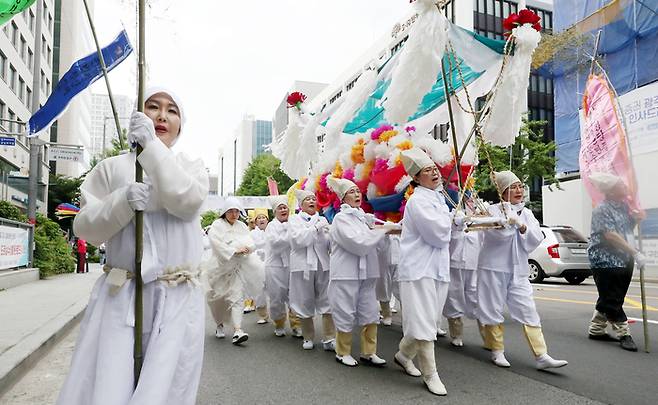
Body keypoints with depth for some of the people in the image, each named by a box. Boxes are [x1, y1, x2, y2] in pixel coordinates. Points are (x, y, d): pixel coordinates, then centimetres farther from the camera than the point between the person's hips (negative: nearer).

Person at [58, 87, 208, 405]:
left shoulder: (191, 166, 11)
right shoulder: (112, 167, 10)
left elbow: (187, 200, -12)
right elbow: (86, 228, 5)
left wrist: (151, 144, -10)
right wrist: (122, 201, -14)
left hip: (177, 298, 0)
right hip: (119, 295, 1)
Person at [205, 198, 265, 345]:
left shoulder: (242, 226, 13)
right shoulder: (217, 226, -2)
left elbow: (251, 243, 4)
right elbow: (217, 244, -17)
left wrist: (246, 247, -19)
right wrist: (234, 250, -24)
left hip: (238, 268, 2)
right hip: (221, 267, -2)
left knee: (237, 297, -11)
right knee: (219, 299, 9)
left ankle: (237, 330, -18)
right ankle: (219, 325, 33)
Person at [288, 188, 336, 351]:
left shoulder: (322, 220, 14)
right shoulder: (295, 220, 5)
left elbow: (328, 243, 7)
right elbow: (297, 240, -11)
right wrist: (316, 229, -13)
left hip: (323, 265, 3)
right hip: (303, 265, -2)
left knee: (327, 301, -2)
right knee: (305, 302, 5)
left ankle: (329, 339, 3)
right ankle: (308, 338, 20)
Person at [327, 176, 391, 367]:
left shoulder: (363, 217, 13)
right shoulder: (340, 218, -8)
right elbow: (358, 243, -19)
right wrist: (383, 231, -12)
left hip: (366, 273, 7)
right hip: (346, 274, -6)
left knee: (370, 313, 7)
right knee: (346, 314, 4)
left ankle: (368, 352, 20)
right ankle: (343, 353, 21)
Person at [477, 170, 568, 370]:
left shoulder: (527, 213, 13)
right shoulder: (494, 210, -3)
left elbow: (536, 239, 0)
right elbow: (499, 233, -19)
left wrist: (522, 226, -15)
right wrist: (511, 217, -24)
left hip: (518, 270, 4)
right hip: (493, 268, -4)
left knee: (528, 311, -1)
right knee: (494, 310, 3)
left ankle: (541, 356, 0)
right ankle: (497, 351, 17)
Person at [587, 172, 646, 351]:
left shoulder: (624, 205, 10)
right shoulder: (602, 209, -14)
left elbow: (629, 227, 24)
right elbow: (611, 236, -21)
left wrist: (636, 218, 1)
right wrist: (636, 253, -24)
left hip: (624, 260, 9)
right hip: (606, 261, -9)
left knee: (608, 298, 15)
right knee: (612, 300, -1)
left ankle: (596, 330, 25)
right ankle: (624, 334, 6)